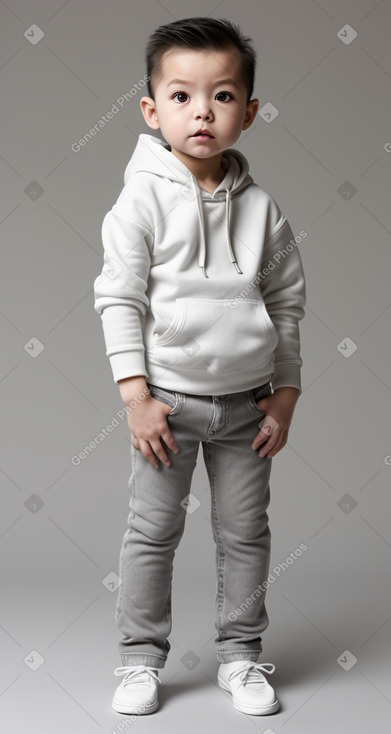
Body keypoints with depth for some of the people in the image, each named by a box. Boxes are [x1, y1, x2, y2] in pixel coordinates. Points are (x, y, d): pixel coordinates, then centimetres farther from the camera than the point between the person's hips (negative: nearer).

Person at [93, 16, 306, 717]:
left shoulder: (261, 207, 1)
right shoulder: (143, 199, -8)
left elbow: (288, 302, 7)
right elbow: (118, 297, -8)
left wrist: (285, 393, 4)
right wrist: (136, 395, -13)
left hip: (247, 402, 3)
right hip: (168, 398, -2)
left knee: (245, 531, 11)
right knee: (152, 531, 6)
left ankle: (241, 654, 27)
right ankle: (141, 658, 22)